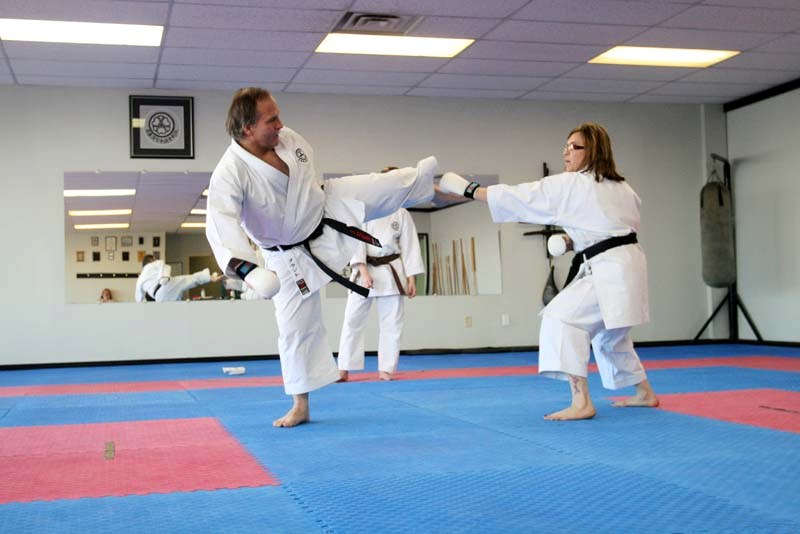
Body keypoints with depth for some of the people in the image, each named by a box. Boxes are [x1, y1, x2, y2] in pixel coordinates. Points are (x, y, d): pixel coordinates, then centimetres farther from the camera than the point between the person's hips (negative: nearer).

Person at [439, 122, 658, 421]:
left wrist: (468, 189, -6)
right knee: (609, 335, 25)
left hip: (610, 269, -10)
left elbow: (519, 197, -11)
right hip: (624, 265, 10)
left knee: (562, 317, -18)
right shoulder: (620, 187, 14)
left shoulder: (570, 185, -11)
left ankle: (581, 403, -21)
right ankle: (645, 393, 39)